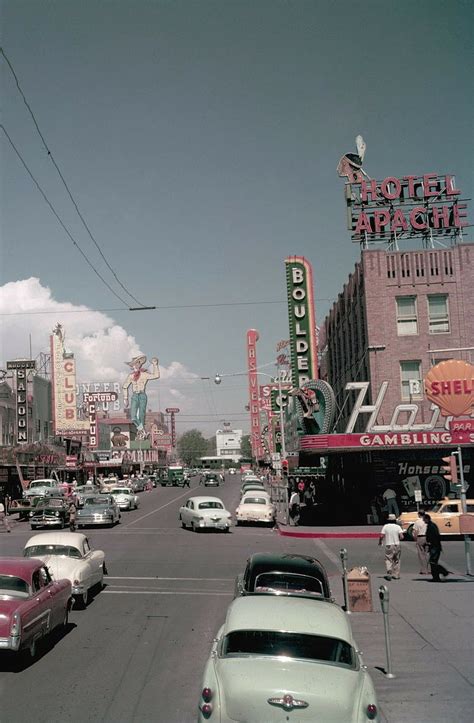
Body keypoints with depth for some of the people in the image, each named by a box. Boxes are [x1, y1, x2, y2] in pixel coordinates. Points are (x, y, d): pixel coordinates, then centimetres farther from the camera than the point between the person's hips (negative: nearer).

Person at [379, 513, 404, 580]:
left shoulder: (385, 526, -3)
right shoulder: (398, 527, -1)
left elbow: (381, 536, -8)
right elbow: (401, 537, -10)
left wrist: (380, 542, 12)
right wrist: (398, 539, 13)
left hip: (389, 545, -2)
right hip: (397, 545, 2)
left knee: (388, 560, 0)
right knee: (396, 561, 13)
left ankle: (389, 574, -17)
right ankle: (396, 575, 15)